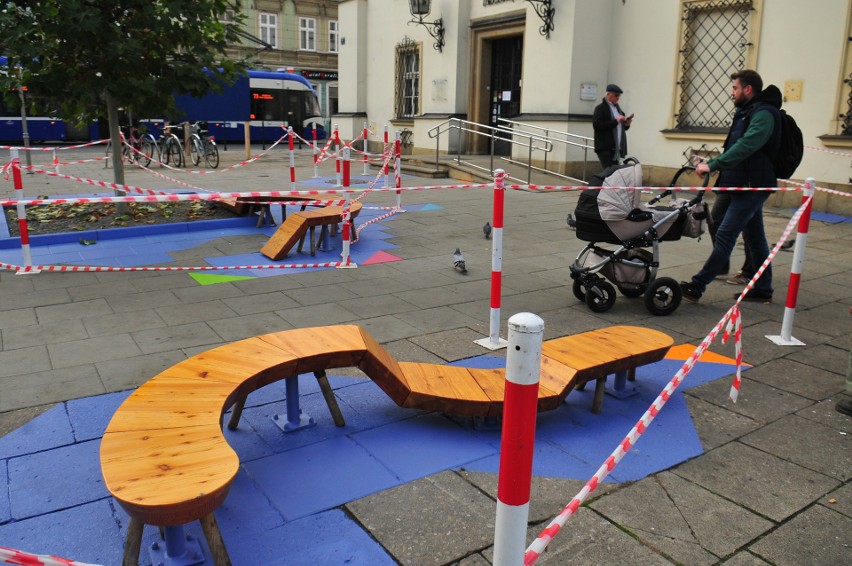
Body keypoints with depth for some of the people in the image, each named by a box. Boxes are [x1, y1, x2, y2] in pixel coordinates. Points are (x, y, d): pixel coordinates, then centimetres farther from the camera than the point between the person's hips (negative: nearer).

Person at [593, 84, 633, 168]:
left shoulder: (617, 108, 19)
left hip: (616, 148, 7)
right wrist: (615, 121, -18)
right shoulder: (600, 108, -4)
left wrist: (626, 124, 3)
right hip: (605, 148, -7)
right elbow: (597, 125, -16)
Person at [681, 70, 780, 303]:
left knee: (725, 236, -12)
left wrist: (713, 165, -29)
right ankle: (763, 289, 22)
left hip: (752, 186, -11)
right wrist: (711, 164, 6)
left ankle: (697, 287, -13)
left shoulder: (763, 114, -15)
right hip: (748, 185, 11)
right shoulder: (747, 112, 17)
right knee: (755, 237, 14)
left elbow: (745, 146, -28)